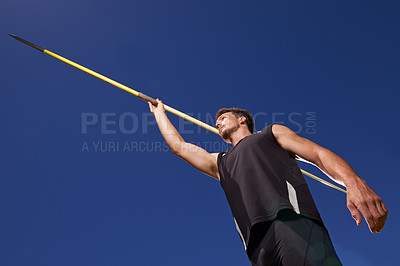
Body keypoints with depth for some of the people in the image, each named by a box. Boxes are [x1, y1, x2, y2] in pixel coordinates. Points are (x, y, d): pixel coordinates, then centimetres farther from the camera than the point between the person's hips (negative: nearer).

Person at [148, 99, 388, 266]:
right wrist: (159, 112, 53)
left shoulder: (272, 132, 26)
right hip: (258, 242, 4)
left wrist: (354, 182, -9)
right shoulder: (220, 163, 38)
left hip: (292, 217, -4)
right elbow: (179, 146, 44)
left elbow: (319, 154, 11)